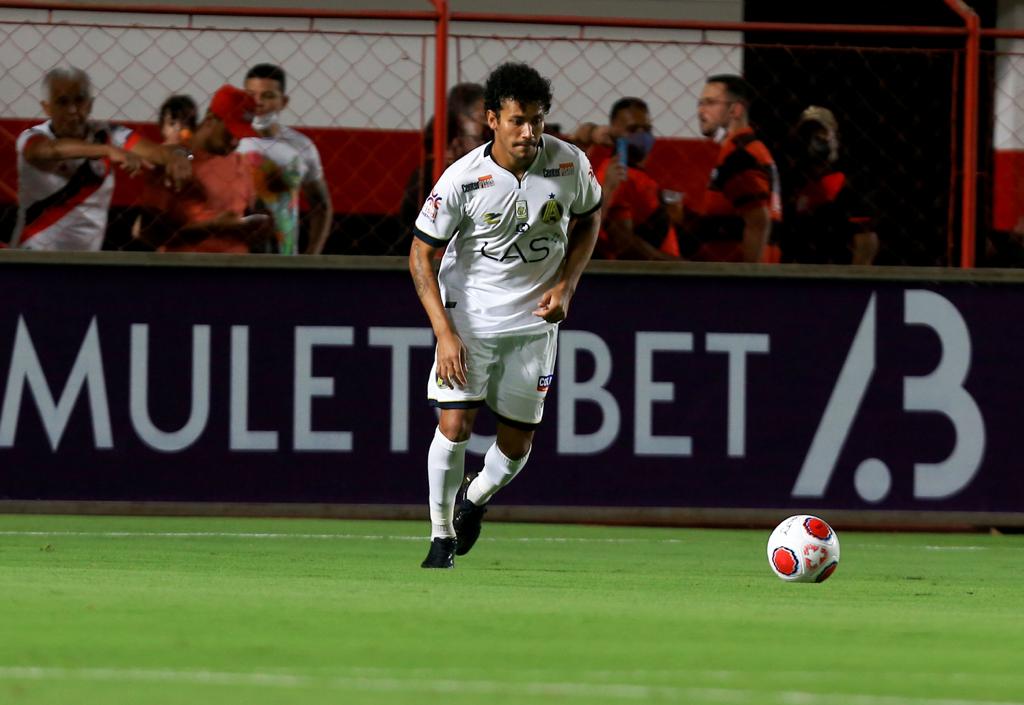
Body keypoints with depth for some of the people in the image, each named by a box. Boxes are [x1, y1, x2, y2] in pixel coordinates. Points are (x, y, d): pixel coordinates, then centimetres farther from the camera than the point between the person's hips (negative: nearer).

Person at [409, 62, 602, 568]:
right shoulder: (462, 180, -18)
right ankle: (442, 535, 5)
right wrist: (445, 333, -18)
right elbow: (421, 256, -10)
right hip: (468, 316, -2)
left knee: (517, 441, 5)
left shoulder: (570, 164, -10)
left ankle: (476, 498, 37)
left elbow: (588, 220, 11)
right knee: (455, 423, -13)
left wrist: (565, 285, -4)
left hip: (535, 319, 2)